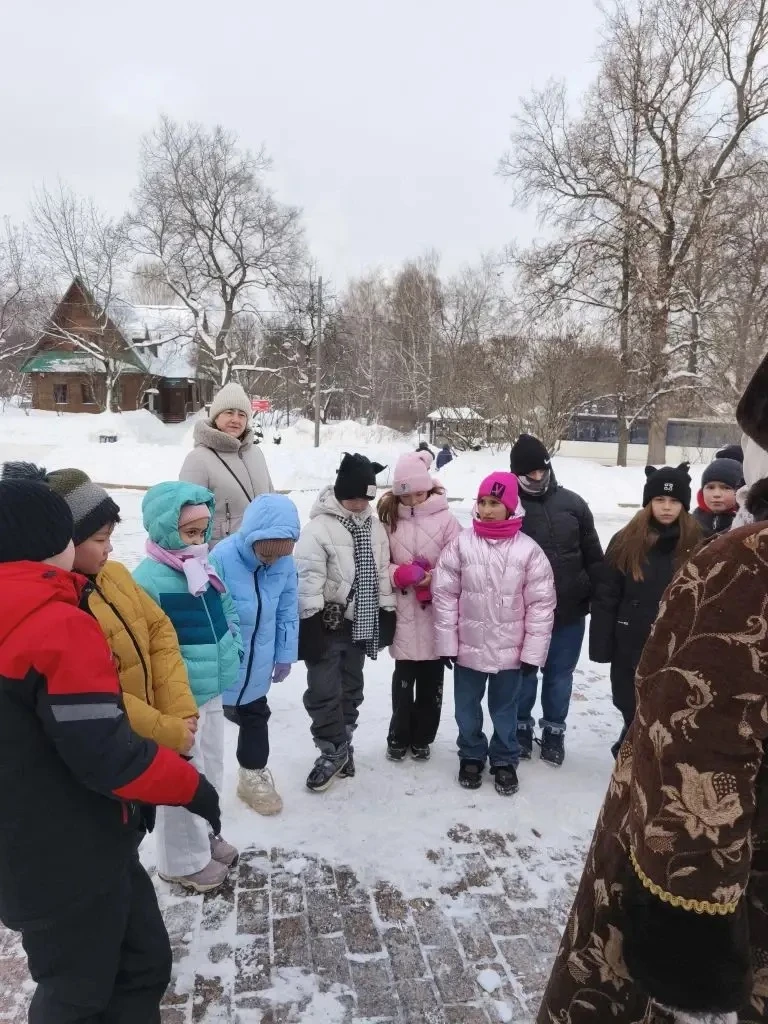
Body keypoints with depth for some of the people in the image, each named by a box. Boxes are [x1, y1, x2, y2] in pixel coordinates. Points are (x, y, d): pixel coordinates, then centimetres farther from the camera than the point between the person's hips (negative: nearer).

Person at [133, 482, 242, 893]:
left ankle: (201, 836, 46)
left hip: (212, 694, 8)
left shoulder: (205, 567, 1)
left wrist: (229, 670, 14)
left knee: (211, 774, 23)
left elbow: (227, 619, 14)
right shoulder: (147, 580, -23)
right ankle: (183, 861, 31)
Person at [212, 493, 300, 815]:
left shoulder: (284, 562, -12)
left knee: (255, 715, 24)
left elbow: (287, 612, 1)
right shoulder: (222, 559, -29)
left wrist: (285, 654, 7)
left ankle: (254, 775, 47)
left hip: (256, 665, 5)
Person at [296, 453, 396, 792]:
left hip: (360, 622, 6)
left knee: (351, 688, 16)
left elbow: (382, 572, 12)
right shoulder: (318, 527, -15)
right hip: (327, 623, -6)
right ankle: (333, 751, 14)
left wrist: (386, 613, 10)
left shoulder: (374, 527, 6)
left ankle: (341, 746, 31)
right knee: (324, 691, -3)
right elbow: (308, 579, -18)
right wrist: (310, 624, -20)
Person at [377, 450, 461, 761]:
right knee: (403, 678, 11)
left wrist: (435, 579, -21)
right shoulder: (389, 517, 0)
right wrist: (401, 574, -15)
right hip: (404, 613, 1)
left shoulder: (446, 519, -6)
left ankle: (422, 738, 29)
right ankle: (399, 737, 29)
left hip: (437, 614, -1)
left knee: (431, 681, 12)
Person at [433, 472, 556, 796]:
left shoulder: (528, 550, -8)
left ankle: (505, 761, 36)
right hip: (467, 647, 1)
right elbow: (444, 594, -4)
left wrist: (533, 651, -6)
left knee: (505, 710, 16)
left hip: (510, 650, -1)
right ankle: (471, 756, 38)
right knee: (467, 708, 16)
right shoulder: (461, 544, -7)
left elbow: (541, 603, -5)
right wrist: (446, 643, -5)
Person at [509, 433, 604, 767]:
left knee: (560, 675, 15)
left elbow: (593, 555, 7)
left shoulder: (573, 503, 1)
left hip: (570, 611, 2)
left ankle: (554, 731, 34)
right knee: (524, 673, 14)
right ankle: (522, 728, 34)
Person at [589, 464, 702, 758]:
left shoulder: (696, 544, -4)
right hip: (631, 644, 1)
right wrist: (601, 644, -5)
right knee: (632, 709, 14)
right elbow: (605, 597, -1)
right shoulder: (627, 541, -2)